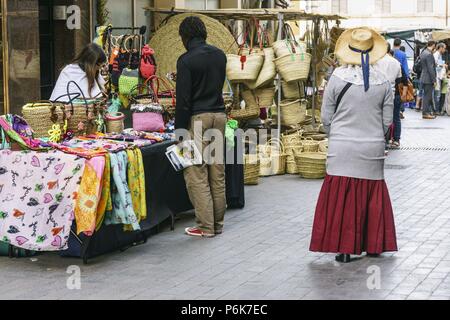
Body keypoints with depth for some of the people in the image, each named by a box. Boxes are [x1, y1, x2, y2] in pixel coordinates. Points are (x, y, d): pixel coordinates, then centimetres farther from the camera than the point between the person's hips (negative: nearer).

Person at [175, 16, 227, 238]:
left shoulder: (186, 60, -11)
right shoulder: (220, 55, 10)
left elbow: (183, 99, -13)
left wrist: (179, 130, -8)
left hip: (198, 118, -7)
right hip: (219, 115, 7)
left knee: (196, 175, -2)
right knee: (218, 173, 11)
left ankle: (206, 227, -2)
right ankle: (218, 223, 18)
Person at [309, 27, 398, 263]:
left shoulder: (337, 78, -8)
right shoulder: (383, 82, -2)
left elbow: (326, 117, -1)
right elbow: (387, 121, 3)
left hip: (342, 150, -2)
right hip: (373, 152, 2)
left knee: (342, 198, 3)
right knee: (372, 197, 13)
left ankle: (345, 249, 2)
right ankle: (374, 245, 22)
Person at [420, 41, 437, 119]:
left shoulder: (423, 53, 11)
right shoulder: (429, 54, -19)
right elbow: (430, 69, -20)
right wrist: (434, 80, -16)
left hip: (424, 77, 10)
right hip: (428, 79, -10)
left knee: (426, 95, 14)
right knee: (427, 96, -3)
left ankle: (427, 111, 20)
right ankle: (426, 113, 1)